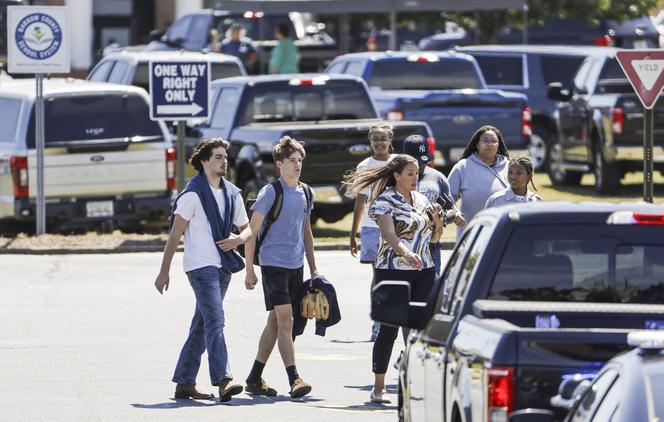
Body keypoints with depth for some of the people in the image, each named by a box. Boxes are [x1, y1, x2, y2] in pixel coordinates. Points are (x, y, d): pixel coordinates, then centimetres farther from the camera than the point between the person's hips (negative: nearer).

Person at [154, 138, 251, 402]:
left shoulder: (232, 194, 14)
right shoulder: (193, 194, -6)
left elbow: (247, 229, 20)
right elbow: (175, 235, -6)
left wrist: (238, 239, -5)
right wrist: (164, 272, -7)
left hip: (223, 267, 7)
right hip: (201, 265, -7)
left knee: (201, 326, 10)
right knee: (214, 322, -18)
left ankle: (185, 383, 16)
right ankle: (223, 381, -27)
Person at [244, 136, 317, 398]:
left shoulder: (305, 193, 11)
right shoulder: (270, 193, -10)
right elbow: (251, 232, -7)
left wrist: (313, 268, 18)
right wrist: (249, 270, -9)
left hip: (296, 265, 7)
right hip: (273, 264, -7)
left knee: (275, 322, 11)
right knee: (285, 320, -13)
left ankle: (255, 379, 19)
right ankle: (294, 380, -18)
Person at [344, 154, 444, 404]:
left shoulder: (421, 200, 14)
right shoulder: (385, 201, -4)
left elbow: (434, 238, 21)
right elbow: (388, 234, -20)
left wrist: (437, 220, -1)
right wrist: (406, 253, -37)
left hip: (423, 271, 5)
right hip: (393, 270, -5)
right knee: (389, 328, -2)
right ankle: (378, 388, 6)